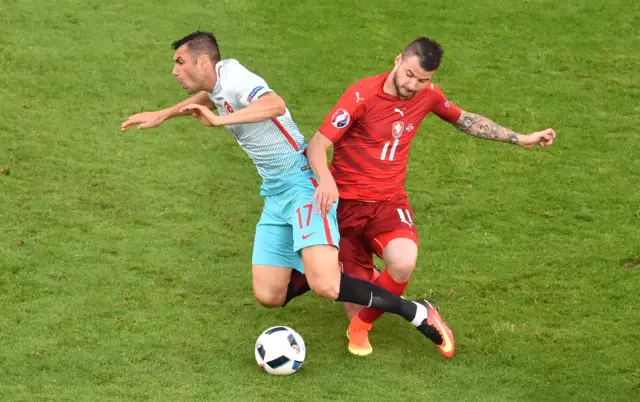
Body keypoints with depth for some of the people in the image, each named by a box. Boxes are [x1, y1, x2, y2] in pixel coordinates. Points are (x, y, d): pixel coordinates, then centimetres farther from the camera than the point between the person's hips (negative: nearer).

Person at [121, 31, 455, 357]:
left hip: (302, 184, -9)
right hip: (275, 196, 9)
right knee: (268, 296, 2)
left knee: (324, 286, -25)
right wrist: (162, 115, 33)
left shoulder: (232, 76, -16)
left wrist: (218, 120, -38)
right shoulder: (216, 84, 10)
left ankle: (418, 314, -12)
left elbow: (275, 105, -37)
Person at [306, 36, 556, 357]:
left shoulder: (427, 95, -1)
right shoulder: (362, 95, -16)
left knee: (403, 264, -33)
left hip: (389, 202, 3)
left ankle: (360, 327, -4)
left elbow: (465, 120, 19)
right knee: (357, 310, -5)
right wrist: (325, 178, -41)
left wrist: (521, 139, 17)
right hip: (346, 201, -3)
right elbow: (317, 145, -20)